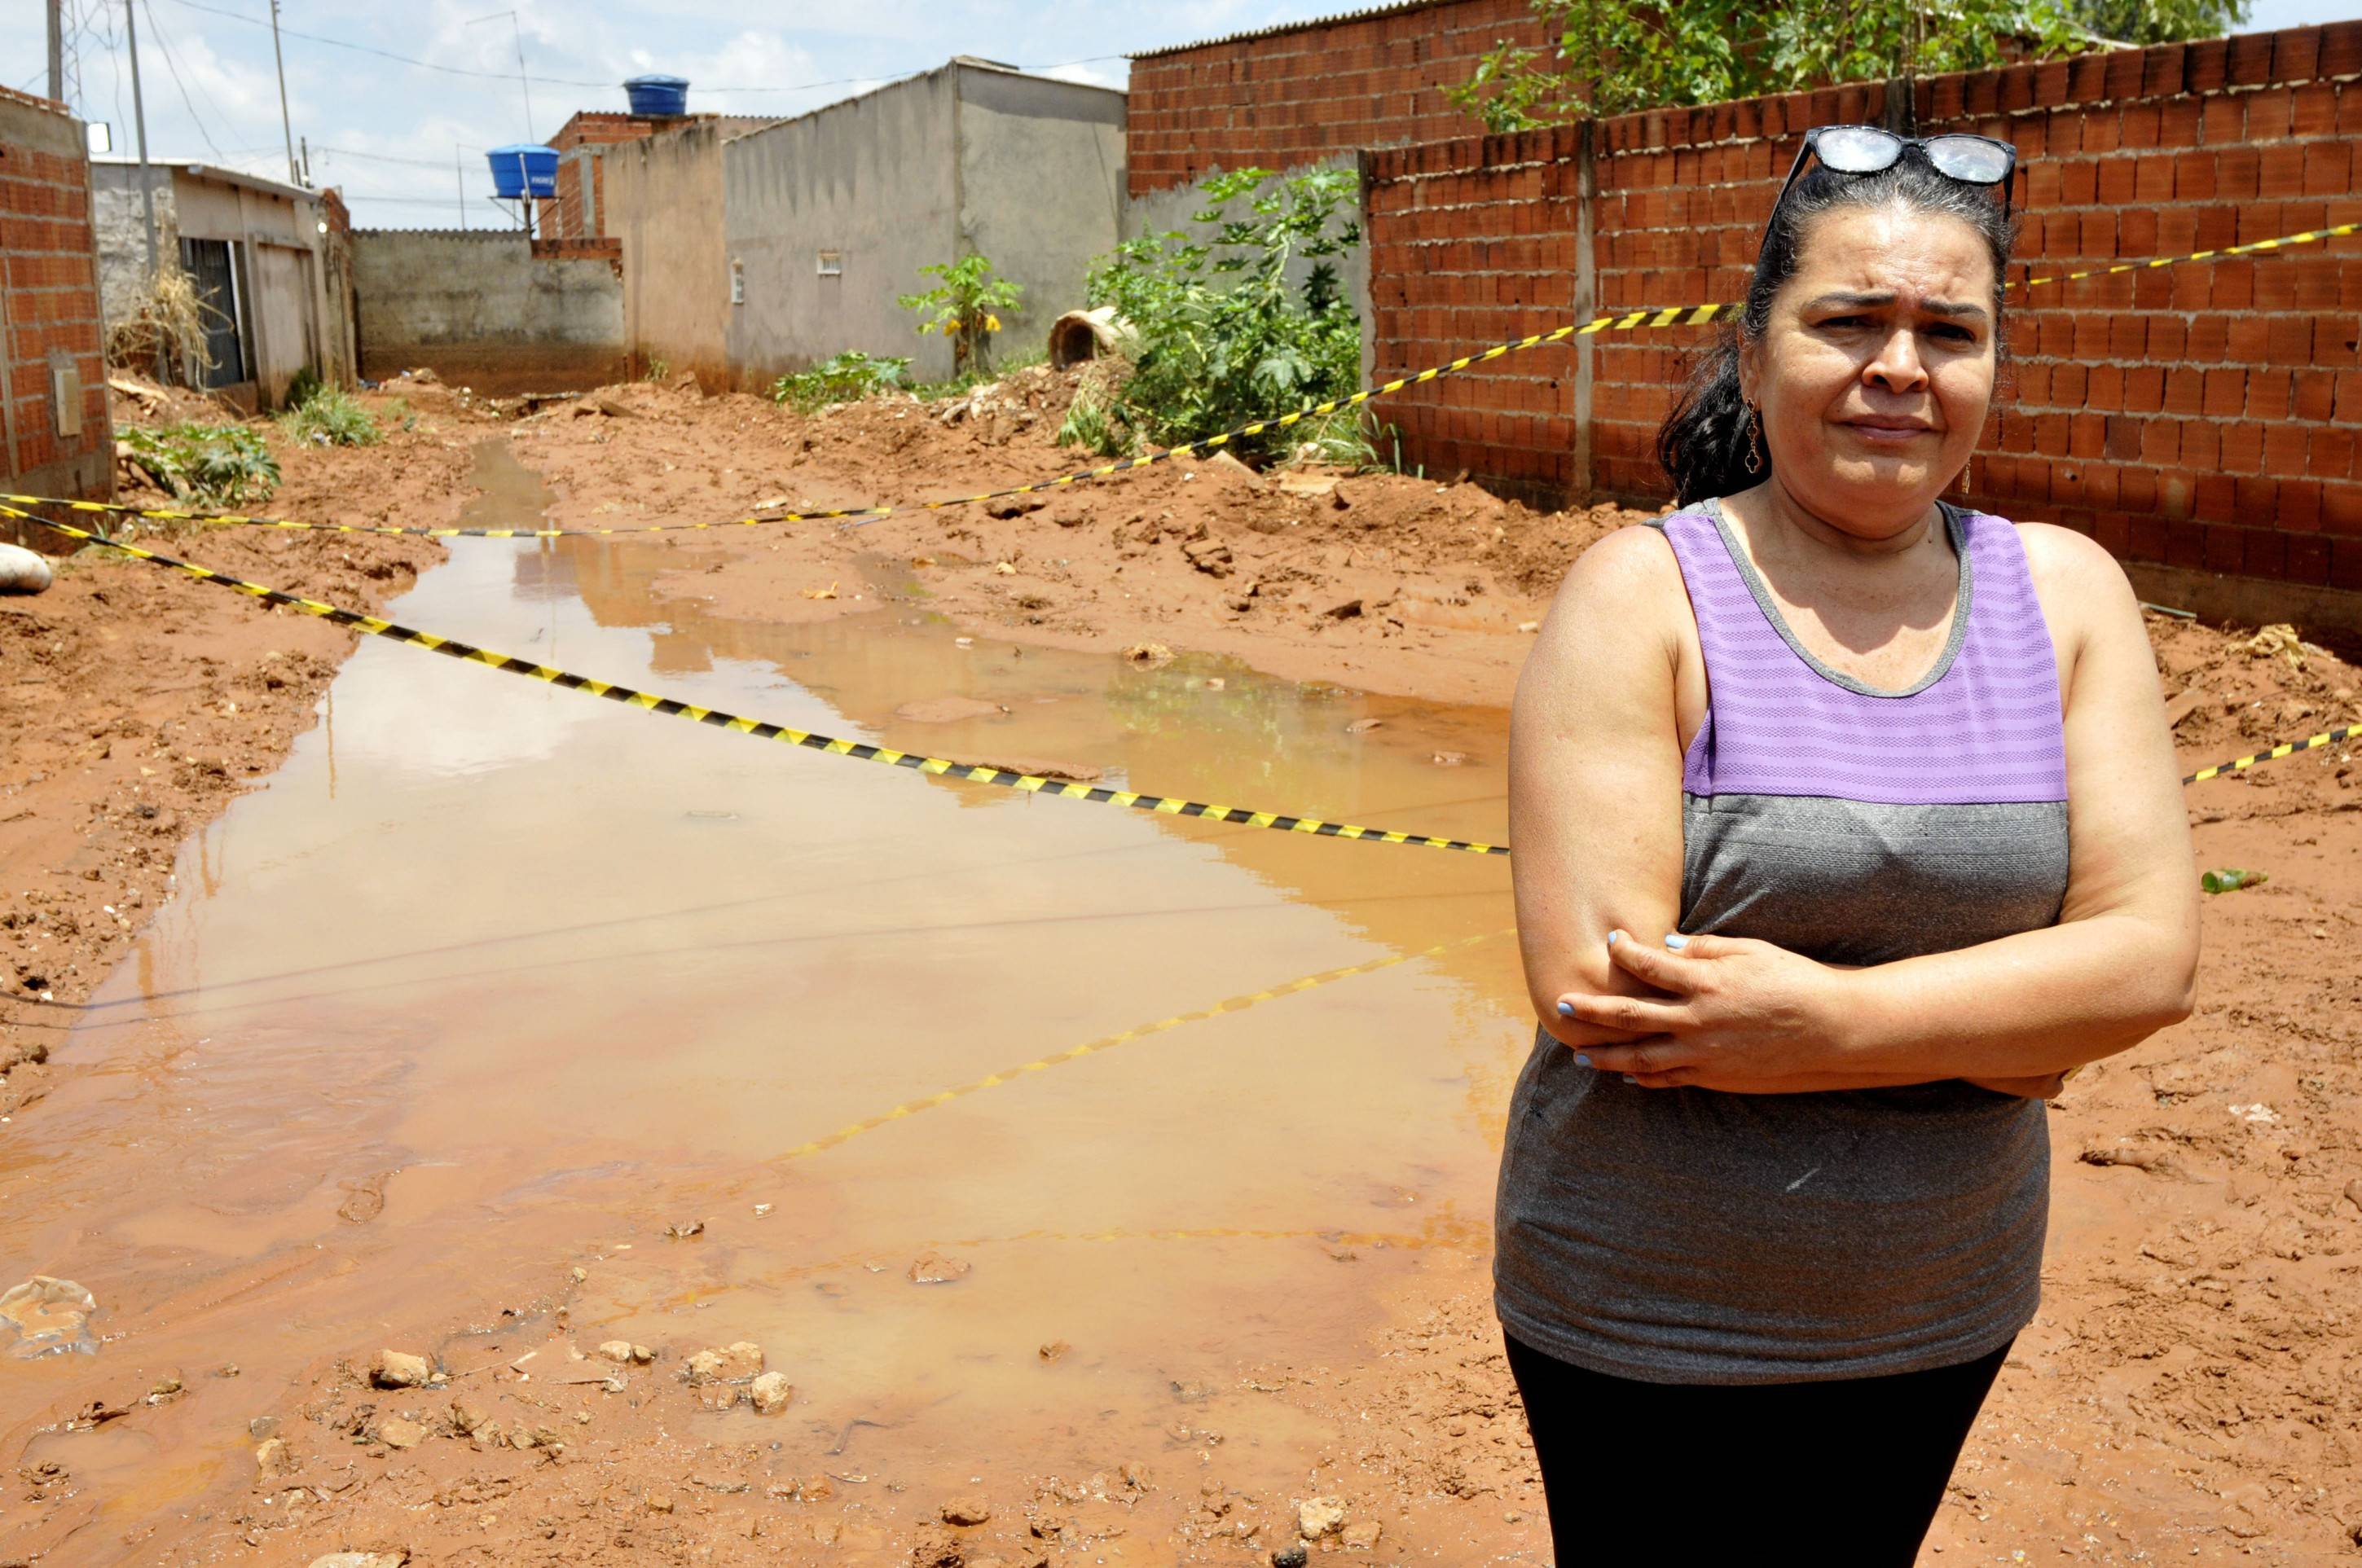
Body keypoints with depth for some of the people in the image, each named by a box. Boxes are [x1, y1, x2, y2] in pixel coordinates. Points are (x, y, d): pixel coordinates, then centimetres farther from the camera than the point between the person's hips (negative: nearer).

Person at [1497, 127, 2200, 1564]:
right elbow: (1593, 992, -23)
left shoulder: (2068, 593, -2)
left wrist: (1835, 1021, -25)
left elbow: (2152, 953, -10)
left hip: (1943, 1314, 4)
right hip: (1654, 1323, -4)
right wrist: (2001, 1026, -19)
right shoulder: (1641, 597, -14)